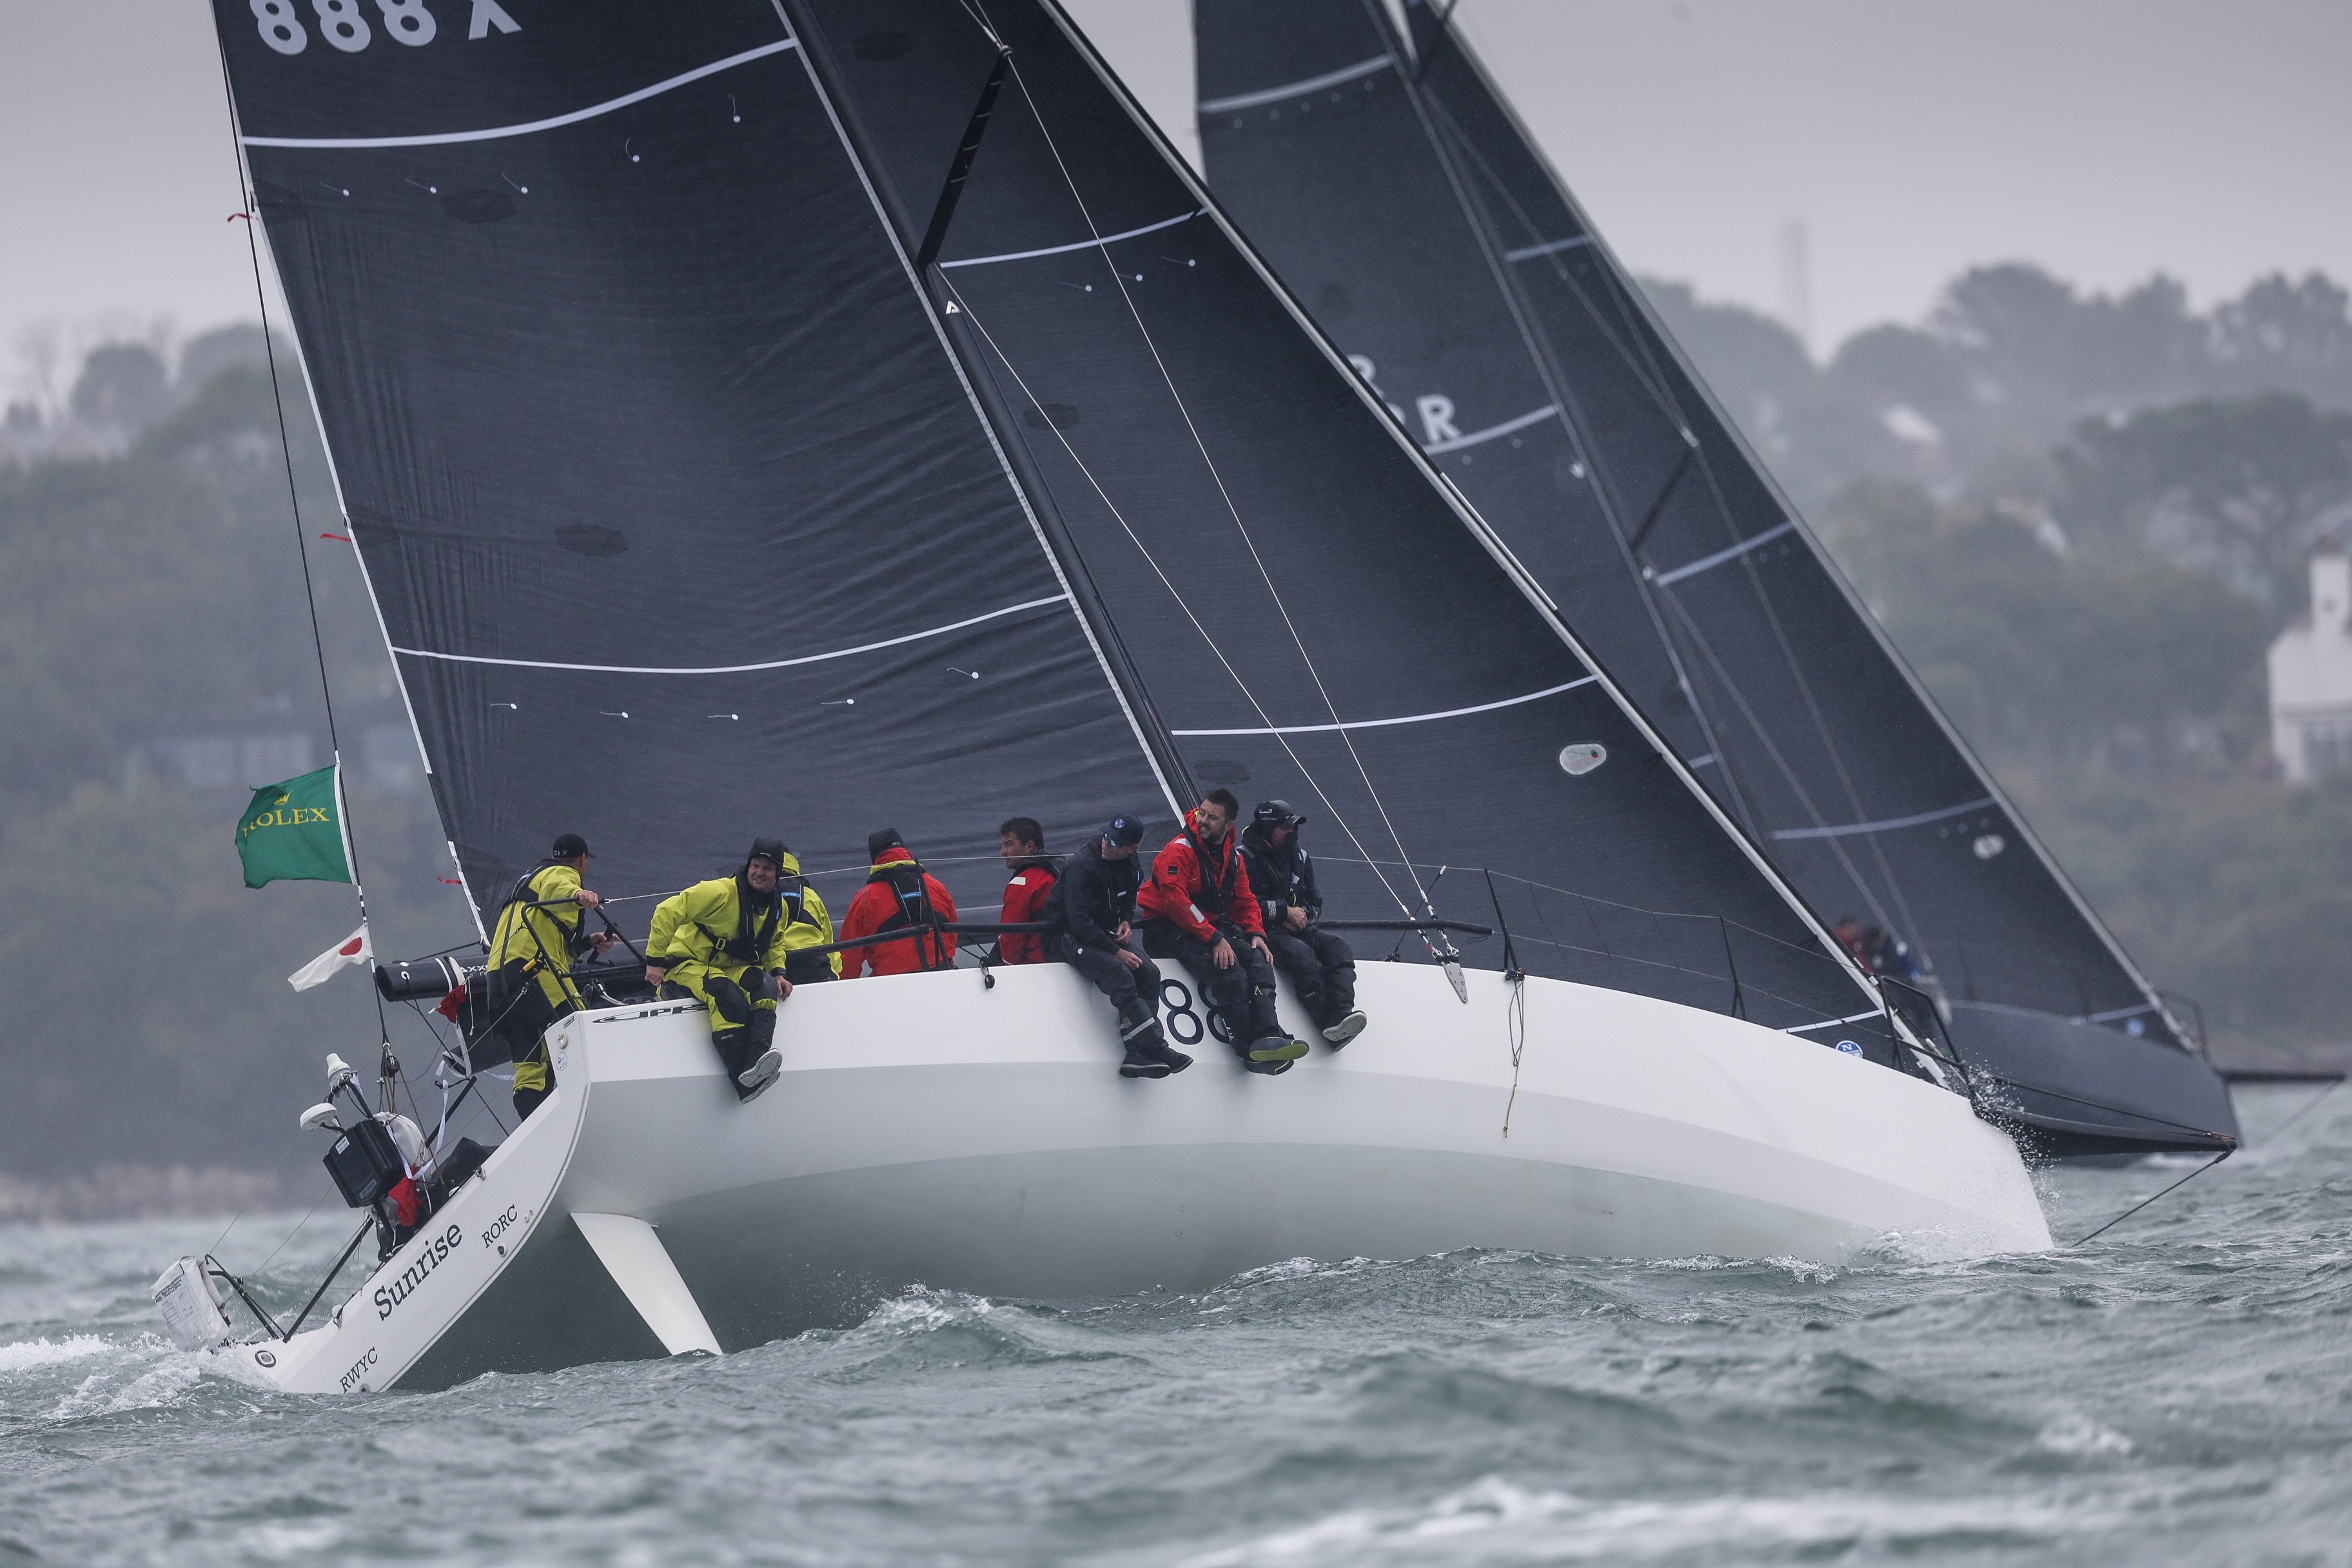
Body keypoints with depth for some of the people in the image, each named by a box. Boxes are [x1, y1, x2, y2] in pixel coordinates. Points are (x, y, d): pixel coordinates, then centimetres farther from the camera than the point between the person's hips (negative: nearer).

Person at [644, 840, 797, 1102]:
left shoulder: (777, 907, 4)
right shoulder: (720, 892, -18)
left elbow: (774, 945, 24)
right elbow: (667, 913, -17)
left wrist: (778, 973, 3)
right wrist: (655, 960, -17)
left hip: (731, 969, 6)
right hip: (687, 966, -6)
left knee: (765, 987, -27)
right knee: (729, 997, -36)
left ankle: (757, 1058, -44)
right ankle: (743, 1080, -43)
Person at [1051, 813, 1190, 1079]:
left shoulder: (1130, 870, 4)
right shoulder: (1082, 865, -20)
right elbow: (1078, 921, -25)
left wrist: (1126, 922, -1)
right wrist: (1117, 952, -24)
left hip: (1106, 934, 8)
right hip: (1067, 938, -8)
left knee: (1149, 973, -17)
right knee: (1118, 972, -32)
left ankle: (1138, 1055, -24)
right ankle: (1154, 1048, -33)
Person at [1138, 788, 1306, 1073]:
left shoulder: (1233, 858, 11)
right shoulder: (1180, 850, -15)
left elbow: (1245, 900, 17)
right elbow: (1175, 900, -24)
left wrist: (1256, 933, -4)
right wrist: (1213, 939, -27)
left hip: (1215, 926, 8)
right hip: (1169, 930, -8)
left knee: (1258, 959, -17)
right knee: (1227, 965, -29)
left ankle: (1267, 1037, -31)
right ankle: (1251, 1048, -32)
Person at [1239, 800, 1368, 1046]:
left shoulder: (1299, 856, 18)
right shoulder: (1246, 859, -5)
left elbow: (1315, 903, 21)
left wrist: (1303, 914, -4)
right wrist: (1286, 912, -14)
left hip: (1298, 930, 7)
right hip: (1264, 933, -7)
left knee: (1338, 946, -21)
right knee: (1301, 954, -35)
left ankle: (1342, 1014, -42)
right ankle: (1331, 1025, -44)